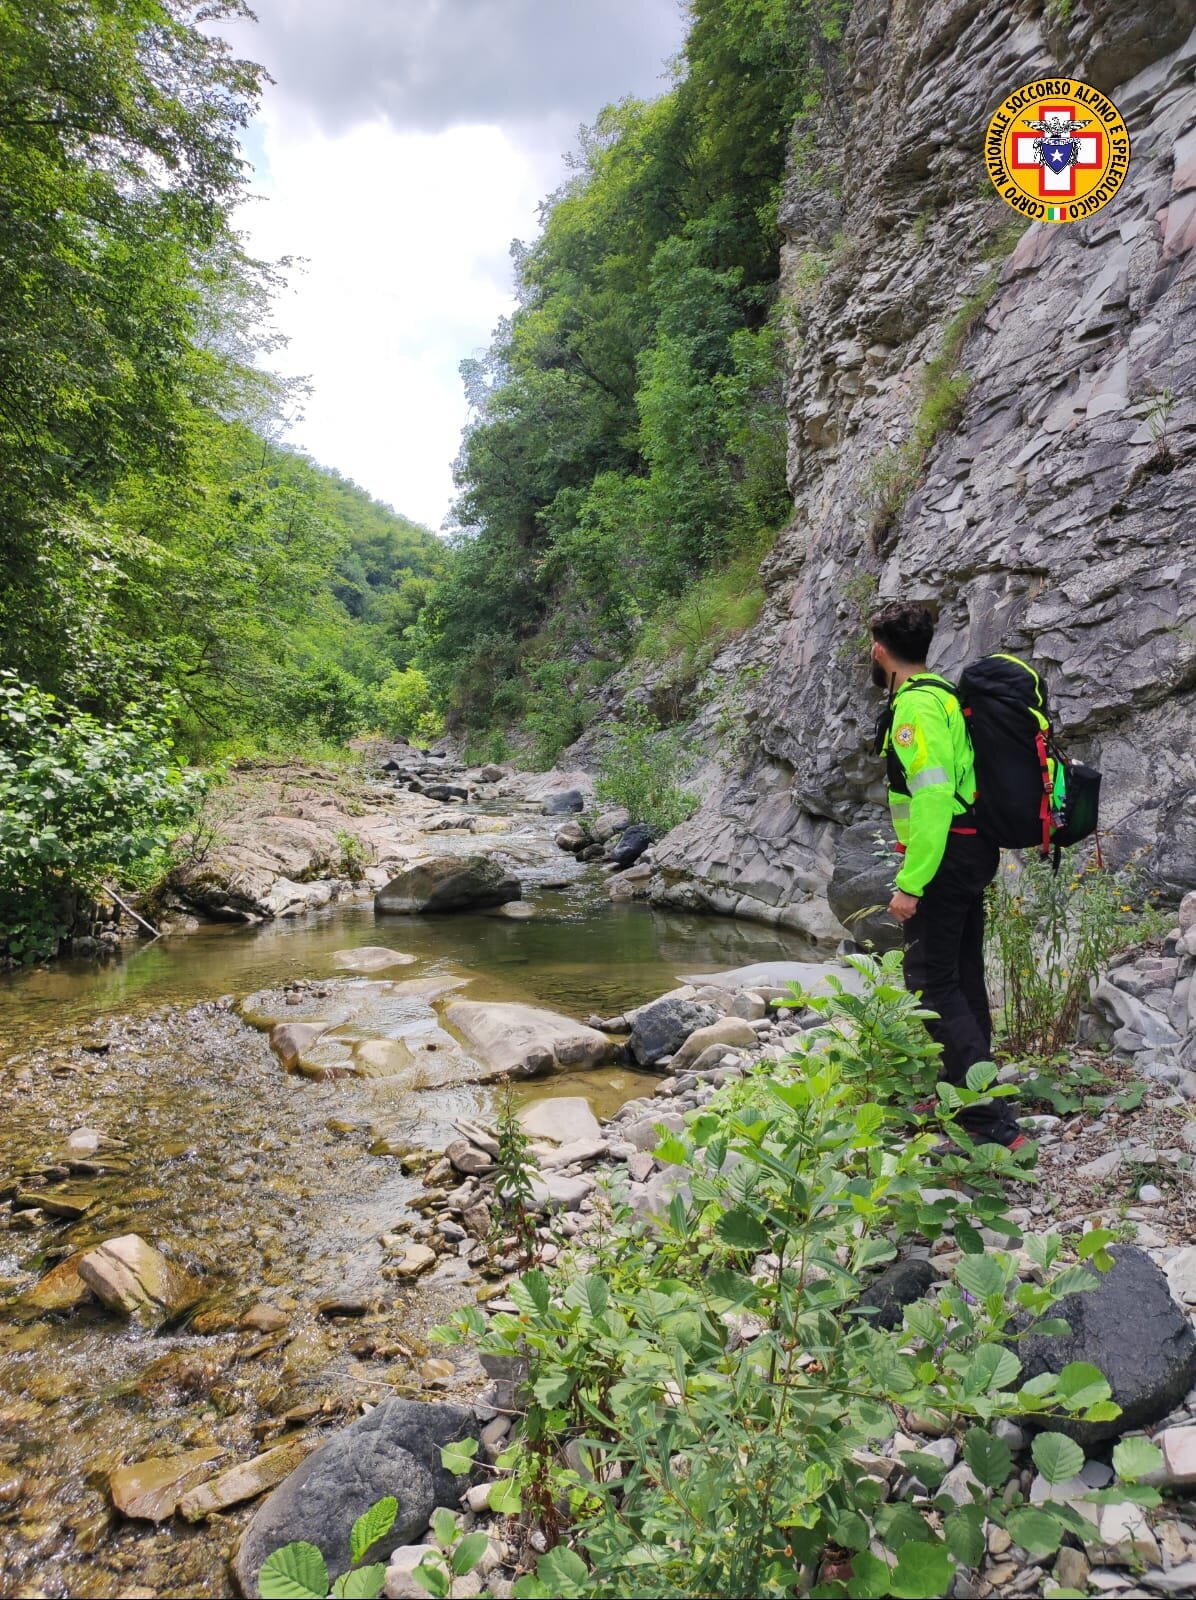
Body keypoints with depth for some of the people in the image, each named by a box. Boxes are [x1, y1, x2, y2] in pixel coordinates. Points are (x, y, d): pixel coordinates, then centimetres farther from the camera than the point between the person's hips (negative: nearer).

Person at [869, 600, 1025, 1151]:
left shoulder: (915, 704, -16)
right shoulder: (945, 694, 16)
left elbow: (932, 797, -25)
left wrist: (910, 883, -24)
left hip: (944, 856, -10)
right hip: (973, 852, 10)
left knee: (932, 981, -9)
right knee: (962, 977, 15)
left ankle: (991, 1121, -10)